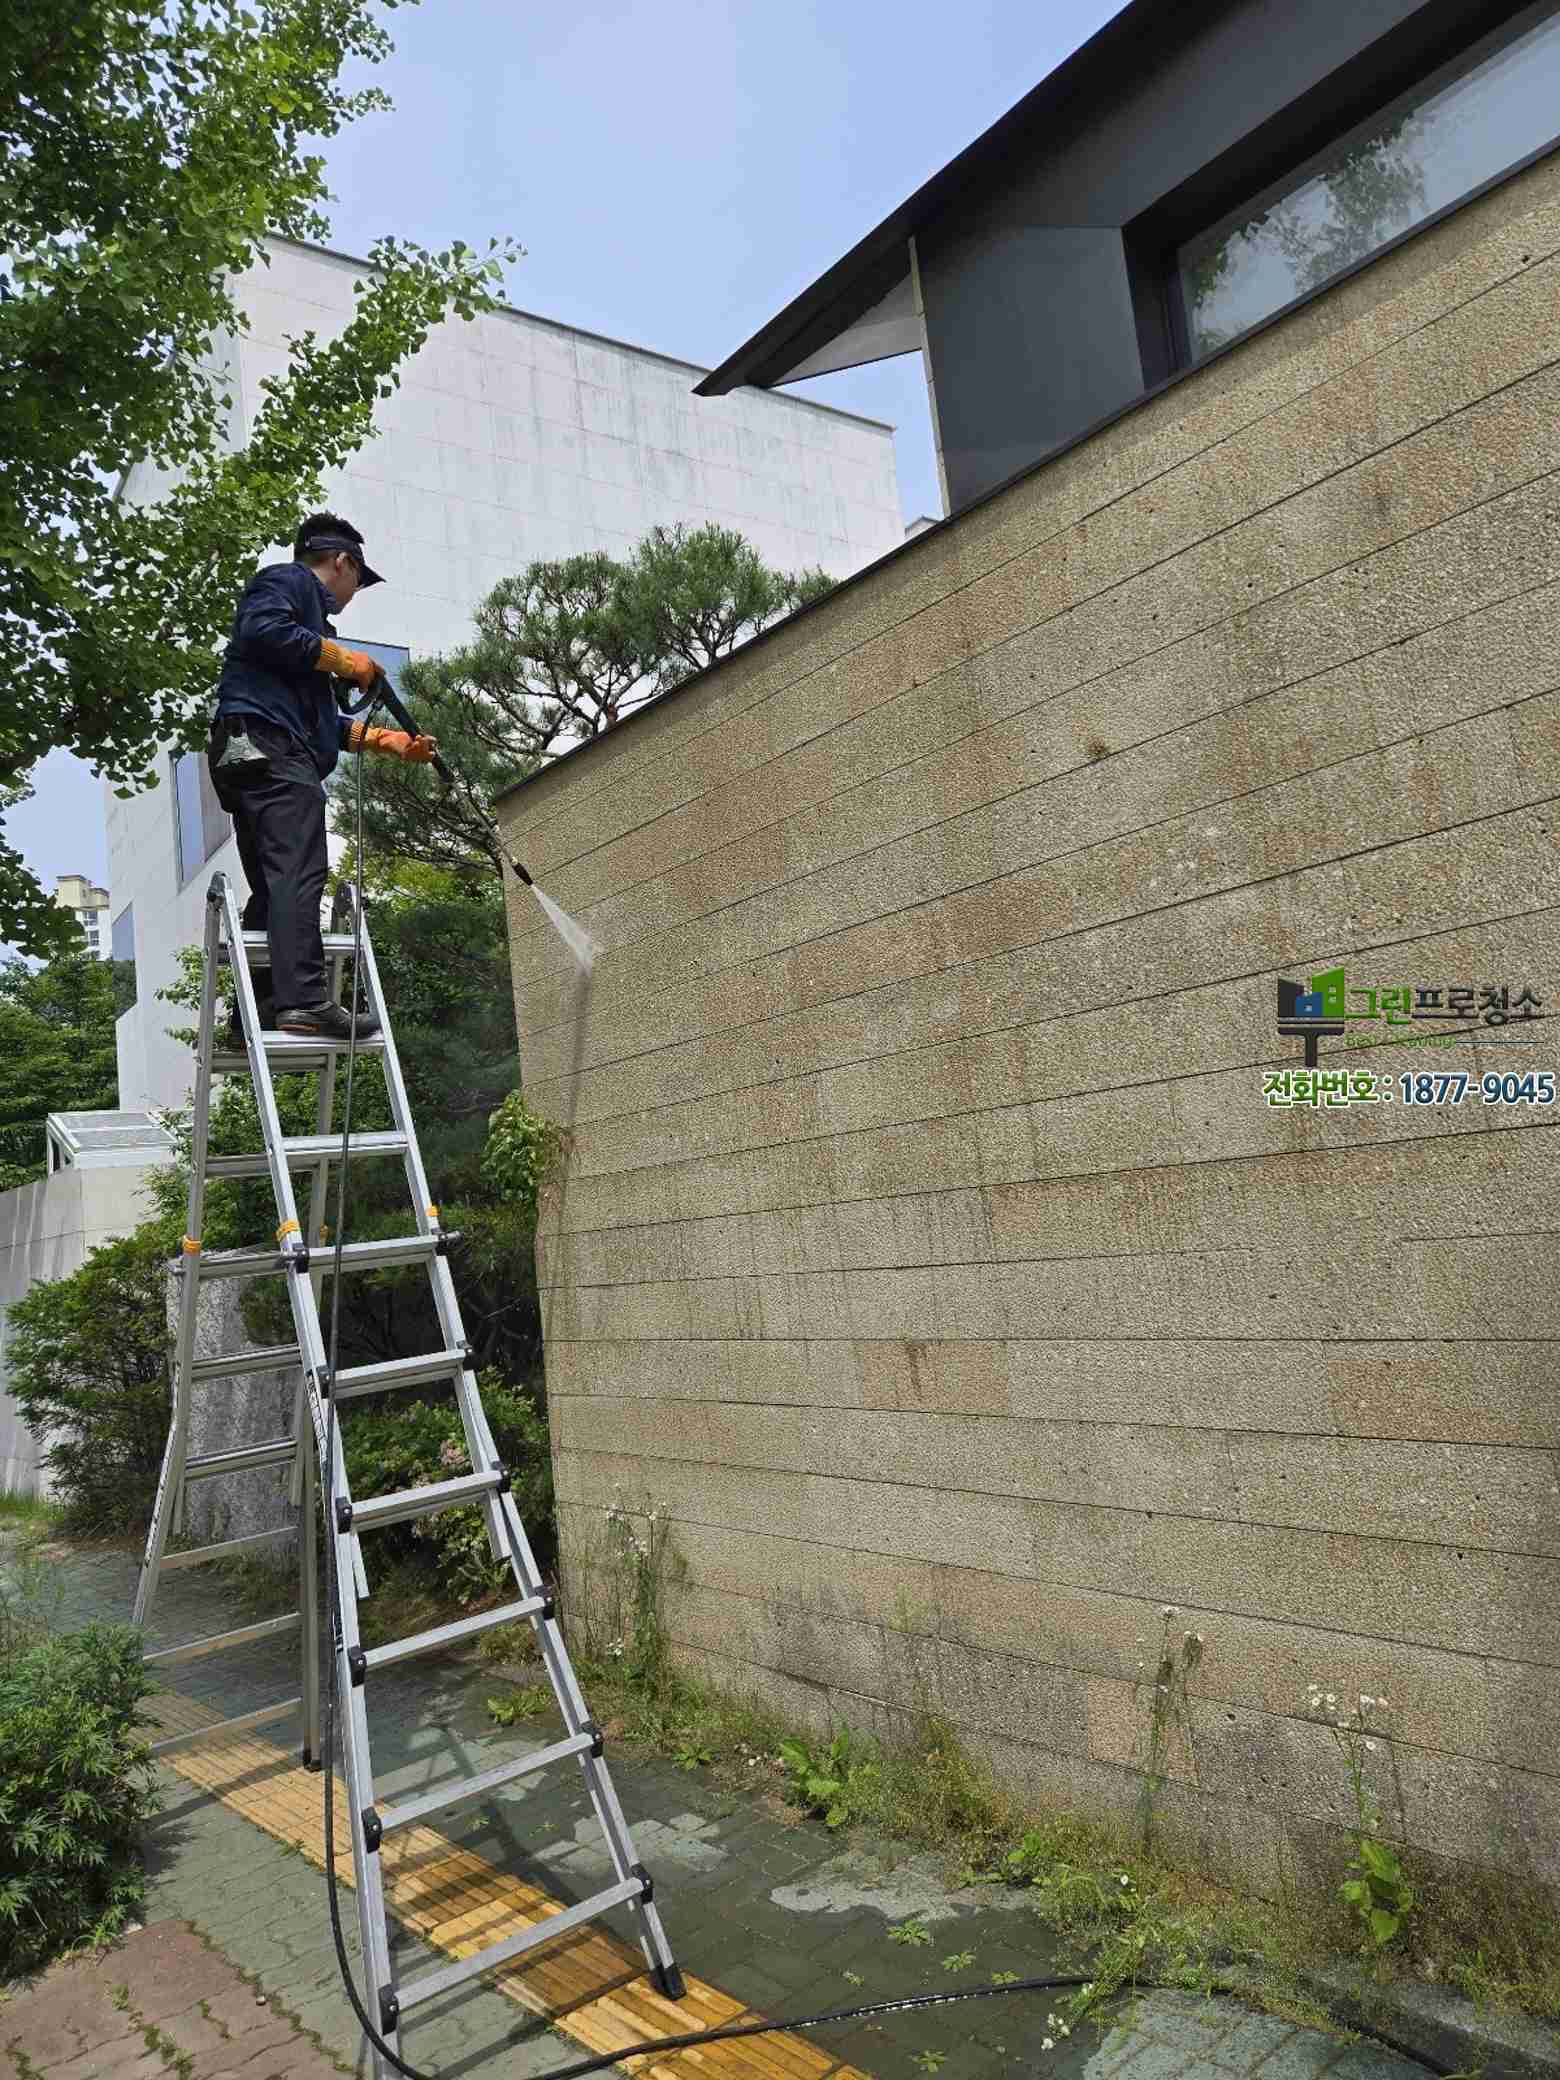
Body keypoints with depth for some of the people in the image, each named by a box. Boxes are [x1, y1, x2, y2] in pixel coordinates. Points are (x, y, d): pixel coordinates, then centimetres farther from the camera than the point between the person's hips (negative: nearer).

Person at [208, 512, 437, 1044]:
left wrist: (387, 741, 27)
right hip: (266, 742, -10)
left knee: (273, 889, 4)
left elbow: (324, 721, 32)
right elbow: (261, 629, -14)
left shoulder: (309, 611, 36)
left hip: (256, 756, 10)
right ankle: (303, 999, -35)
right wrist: (341, 658, -6)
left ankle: (252, 1015, 1)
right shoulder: (286, 580, 9)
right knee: (299, 872, -23)